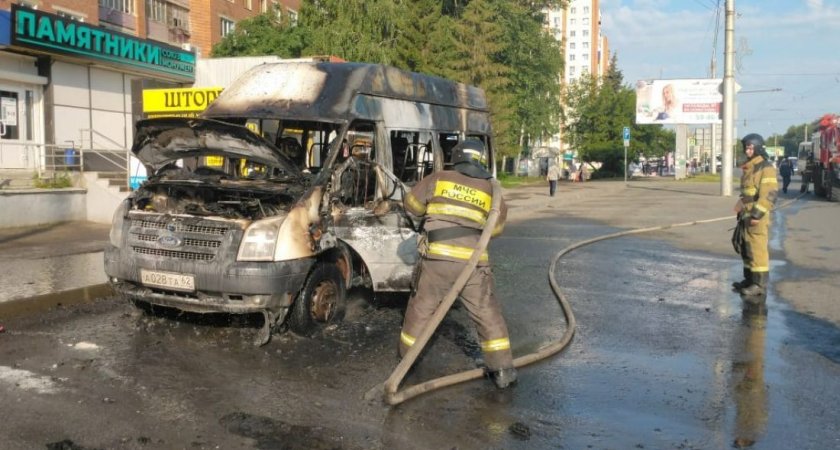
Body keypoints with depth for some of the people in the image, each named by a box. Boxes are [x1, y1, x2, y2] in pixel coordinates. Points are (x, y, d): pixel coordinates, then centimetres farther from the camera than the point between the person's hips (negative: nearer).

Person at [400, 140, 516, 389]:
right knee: (488, 314, 10)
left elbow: (412, 204, 15)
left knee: (420, 310, 16)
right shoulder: (491, 191, 9)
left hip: (438, 259, -1)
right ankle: (503, 370, 13)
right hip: (474, 263, 1)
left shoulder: (438, 179, 5)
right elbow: (496, 228, 19)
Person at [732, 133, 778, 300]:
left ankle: (760, 285, -3)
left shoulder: (766, 168, -13)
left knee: (758, 250, -7)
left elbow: (769, 194, -20)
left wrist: (756, 215, -23)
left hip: (757, 217, -10)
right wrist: (741, 204, 18)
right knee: (746, 248, 16)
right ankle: (749, 279, 27)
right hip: (745, 215, 10)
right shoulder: (748, 167, 15)